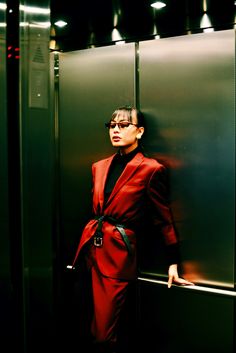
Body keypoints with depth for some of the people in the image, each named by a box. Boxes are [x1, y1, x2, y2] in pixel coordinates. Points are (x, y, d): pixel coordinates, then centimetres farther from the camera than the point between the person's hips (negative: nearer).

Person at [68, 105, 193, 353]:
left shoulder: (150, 169, -8)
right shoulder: (99, 167, 10)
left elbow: (163, 218, -4)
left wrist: (173, 263, -2)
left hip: (119, 251, -6)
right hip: (92, 247, 6)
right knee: (98, 326, 14)